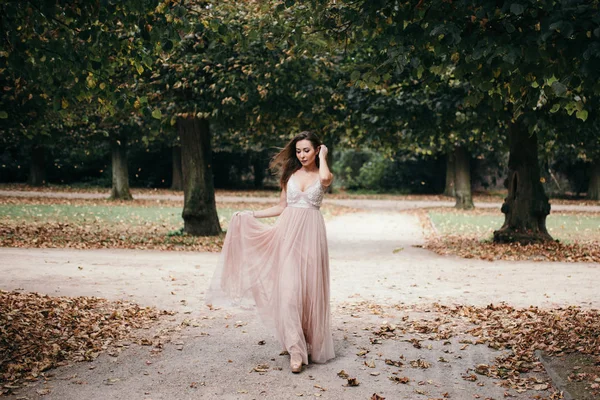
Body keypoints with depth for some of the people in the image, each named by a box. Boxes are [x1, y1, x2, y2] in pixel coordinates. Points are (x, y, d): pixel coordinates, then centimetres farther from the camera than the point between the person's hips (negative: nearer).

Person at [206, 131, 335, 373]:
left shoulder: (324, 175, 5)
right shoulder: (289, 174, 12)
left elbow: (325, 178, -22)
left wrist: (322, 156, -6)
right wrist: (251, 215, 10)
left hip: (311, 234, -2)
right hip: (288, 233, 2)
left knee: (311, 288, 1)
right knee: (288, 287, -10)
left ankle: (313, 344, 18)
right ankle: (295, 349, -9)